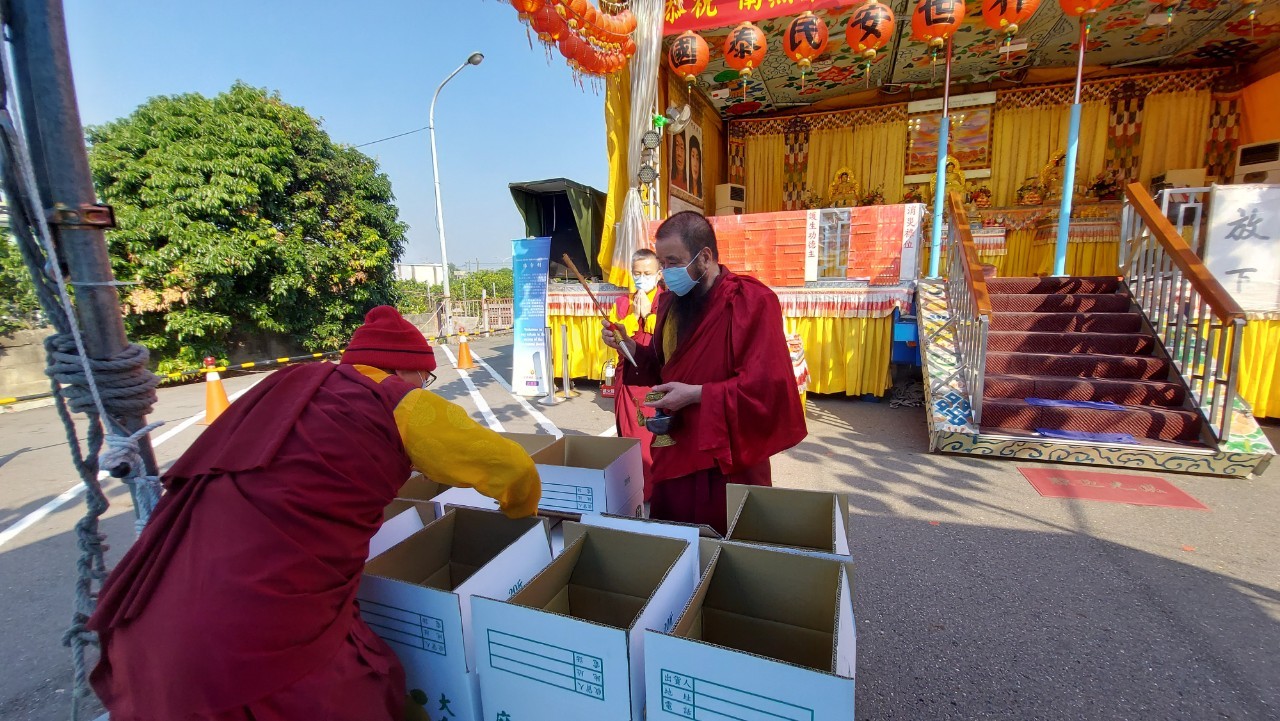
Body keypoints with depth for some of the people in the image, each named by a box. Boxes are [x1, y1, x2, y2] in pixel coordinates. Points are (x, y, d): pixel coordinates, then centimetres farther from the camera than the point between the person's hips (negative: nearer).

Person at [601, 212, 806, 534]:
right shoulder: (670, 301, 7)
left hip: (726, 457, -7)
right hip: (674, 452, 7)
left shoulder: (752, 301, -17)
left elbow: (767, 384, -22)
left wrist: (696, 394, -23)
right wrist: (631, 347, -1)